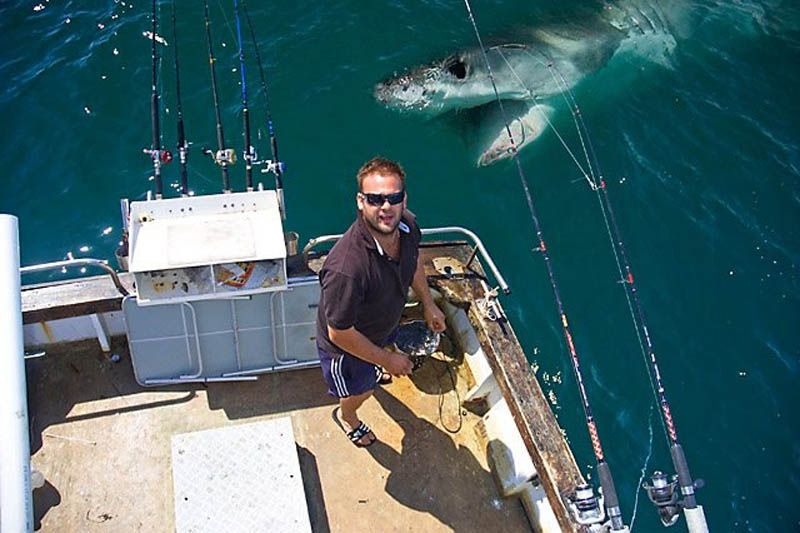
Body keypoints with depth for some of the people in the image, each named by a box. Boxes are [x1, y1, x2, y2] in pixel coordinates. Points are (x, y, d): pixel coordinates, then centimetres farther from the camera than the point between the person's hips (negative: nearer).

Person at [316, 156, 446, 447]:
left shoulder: (406, 224, -25)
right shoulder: (345, 269, -48)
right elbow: (340, 334, -33)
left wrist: (428, 304, 11)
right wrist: (388, 360, -21)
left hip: (384, 325, 6)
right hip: (346, 346, -6)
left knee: (376, 358, 40)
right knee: (360, 391, 27)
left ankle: (371, 372, 78)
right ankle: (348, 417, 64)